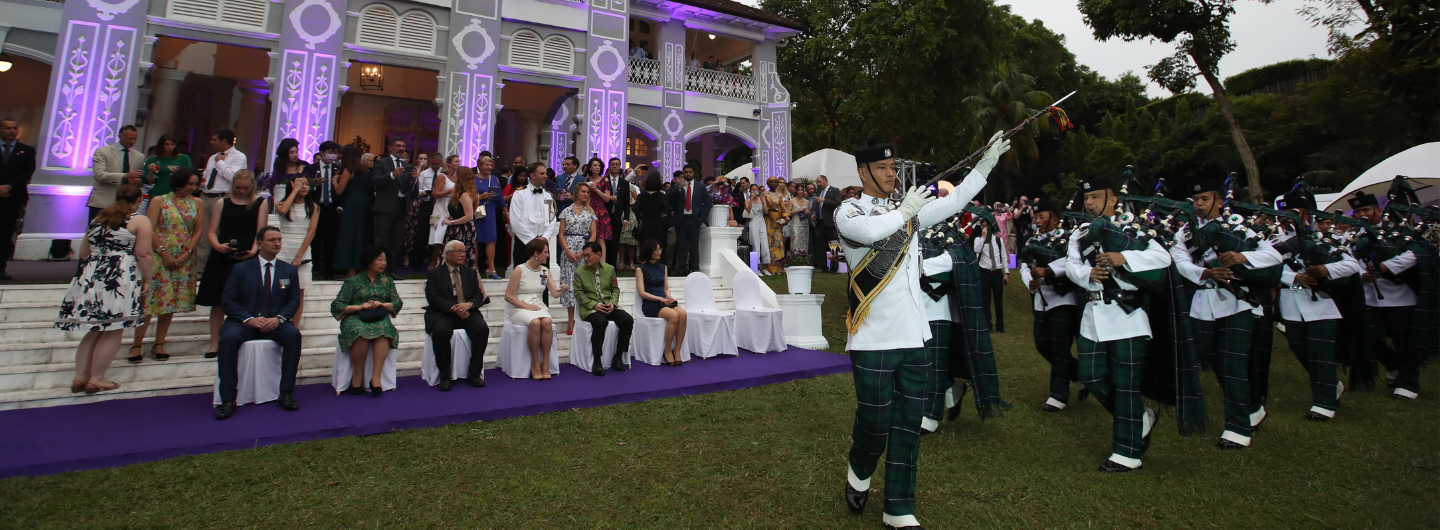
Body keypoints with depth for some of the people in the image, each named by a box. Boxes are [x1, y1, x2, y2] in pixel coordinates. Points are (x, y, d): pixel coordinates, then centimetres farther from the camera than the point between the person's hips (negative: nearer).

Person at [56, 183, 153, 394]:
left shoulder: (98, 218, 17)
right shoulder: (140, 221, -2)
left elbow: (84, 252, 20)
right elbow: (142, 255, -11)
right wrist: (147, 279, -3)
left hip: (90, 278, 6)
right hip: (120, 280, -6)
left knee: (94, 330, 15)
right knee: (113, 332, 2)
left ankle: (80, 378, 16)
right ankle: (96, 379, 4)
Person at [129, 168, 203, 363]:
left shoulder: (196, 203, 7)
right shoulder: (159, 201, -1)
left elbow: (198, 230, 4)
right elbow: (149, 230, -6)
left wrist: (186, 254, -6)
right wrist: (164, 253, -12)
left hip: (184, 260, 3)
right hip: (159, 257, -3)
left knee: (171, 302, 6)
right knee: (150, 299, -4)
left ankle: (159, 344, 13)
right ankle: (137, 344, 5)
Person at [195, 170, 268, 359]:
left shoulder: (261, 203, 7)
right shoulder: (222, 203, 12)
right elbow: (211, 231, 8)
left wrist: (253, 250, -18)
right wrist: (217, 245, -13)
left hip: (248, 258, -2)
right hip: (222, 257, 2)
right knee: (217, 301, 4)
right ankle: (215, 344, 12)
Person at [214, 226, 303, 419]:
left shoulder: (289, 270, 12)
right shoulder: (241, 269, 8)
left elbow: (294, 301, 6)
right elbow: (229, 301, 2)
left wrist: (278, 318, -14)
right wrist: (249, 319, -16)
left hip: (275, 324, 1)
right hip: (245, 322, 0)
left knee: (293, 334, -32)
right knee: (229, 337, -33)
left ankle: (286, 393, -24)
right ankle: (227, 400, -27)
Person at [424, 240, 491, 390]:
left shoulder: (471, 272, 20)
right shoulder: (434, 273, 9)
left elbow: (479, 295, 10)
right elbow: (433, 298, -5)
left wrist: (469, 304, -13)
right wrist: (453, 308, -20)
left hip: (467, 312, 3)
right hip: (443, 314, -3)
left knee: (482, 328, -27)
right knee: (441, 331, -35)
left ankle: (474, 374, -16)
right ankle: (444, 376, -19)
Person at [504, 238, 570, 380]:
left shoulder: (545, 271, 12)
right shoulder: (520, 270, -3)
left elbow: (555, 293, 5)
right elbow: (508, 296, -4)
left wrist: (563, 290, -18)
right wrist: (526, 306, -14)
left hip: (539, 306, 4)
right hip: (520, 308, -4)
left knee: (547, 322, -31)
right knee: (535, 323, -35)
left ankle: (545, 363, -23)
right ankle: (535, 364, -22)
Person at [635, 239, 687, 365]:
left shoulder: (663, 267, 21)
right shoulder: (640, 269, 4)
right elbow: (642, 293, -3)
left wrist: (668, 297, -2)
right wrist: (660, 298, -13)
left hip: (664, 302, 5)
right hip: (650, 304, -5)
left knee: (682, 313, -30)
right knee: (673, 315, -34)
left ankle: (677, 350, -23)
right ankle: (668, 351, -20)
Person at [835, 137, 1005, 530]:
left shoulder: (911, 211, 15)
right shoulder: (848, 211, -3)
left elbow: (954, 202, 8)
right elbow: (870, 231, -24)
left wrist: (987, 163, 1)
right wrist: (904, 211, -9)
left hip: (914, 336, 6)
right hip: (874, 340, -5)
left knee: (909, 425, 9)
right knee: (875, 421, -1)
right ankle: (859, 473, 32)